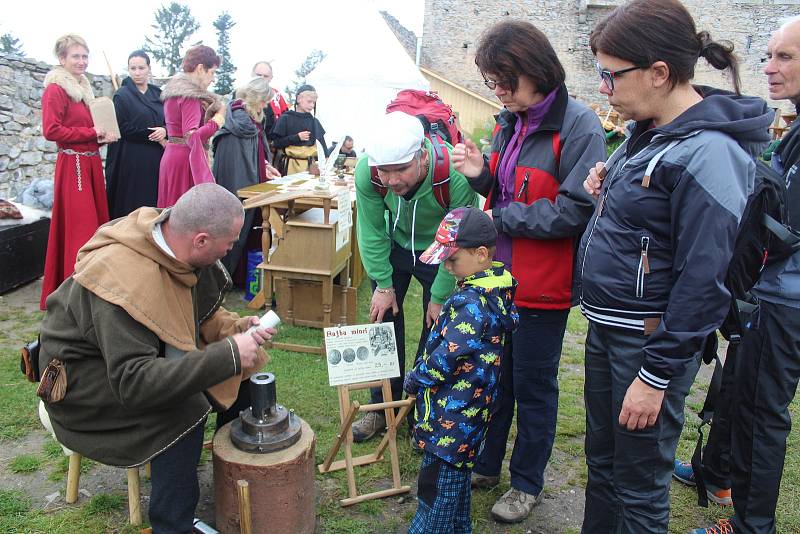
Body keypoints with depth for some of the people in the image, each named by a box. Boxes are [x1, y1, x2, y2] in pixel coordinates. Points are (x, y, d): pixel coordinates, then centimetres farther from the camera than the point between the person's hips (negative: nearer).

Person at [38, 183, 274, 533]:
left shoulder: (169, 236, -13)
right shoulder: (127, 281, -36)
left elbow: (197, 313, 4)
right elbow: (133, 383, -38)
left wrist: (235, 327, -14)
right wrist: (228, 354, -40)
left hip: (140, 349, 8)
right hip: (79, 380, -8)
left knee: (235, 360, -3)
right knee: (184, 411, -27)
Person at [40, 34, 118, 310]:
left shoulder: (83, 88, 18)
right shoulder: (55, 90, -8)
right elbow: (51, 130, -16)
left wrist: (103, 136, 4)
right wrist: (92, 133, -15)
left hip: (91, 163, 9)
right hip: (72, 165, -9)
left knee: (97, 222, 11)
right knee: (79, 228, -7)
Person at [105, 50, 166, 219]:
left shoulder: (158, 94, 13)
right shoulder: (122, 96, 0)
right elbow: (123, 129, -7)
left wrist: (164, 131, -11)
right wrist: (154, 138, -10)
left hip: (156, 161, 4)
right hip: (131, 162, -4)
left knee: (155, 203, 2)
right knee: (132, 207, -4)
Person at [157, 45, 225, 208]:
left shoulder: (175, 88, 14)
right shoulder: (190, 95, -15)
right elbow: (192, 136, -25)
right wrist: (217, 121, -15)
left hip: (172, 155, 10)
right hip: (187, 159, -10)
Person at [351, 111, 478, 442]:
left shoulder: (457, 177, -38)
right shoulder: (366, 172, -30)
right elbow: (372, 232, -14)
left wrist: (440, 297, -16)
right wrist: (383, 284, -11)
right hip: (394, 244, 3)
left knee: (437, 328, 0)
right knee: (383, 316, 4)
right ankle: (383, 407, 22)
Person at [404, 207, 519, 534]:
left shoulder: (472, 301, -25)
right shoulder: (495, 289, 5)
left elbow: (448, 355, -25)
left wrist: (414, 379, -8)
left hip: (451, 413, -10)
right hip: (467, 407, 10)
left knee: (437, 480, 3)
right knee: (455, 470, 24)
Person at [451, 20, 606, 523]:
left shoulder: (578, 125, -16)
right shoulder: (508, 122, 6)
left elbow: (575, 211, -20)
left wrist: (502, 218, -14)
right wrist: (480, 176, -7)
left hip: (544, 287, -7)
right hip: (499, 275, 7)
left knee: (533, 387, 10)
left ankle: (527, 484, 32)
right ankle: (485, 464, 39)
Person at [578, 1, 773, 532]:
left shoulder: (708, 154, -22)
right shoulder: (650, 130, 6)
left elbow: (703, 283, -22)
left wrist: (656, 375, -17)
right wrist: (608, 188, -1)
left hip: (650, 342, -9)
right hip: (607, 328, 9)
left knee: (638, 486, 11)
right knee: (601, 459, 24)